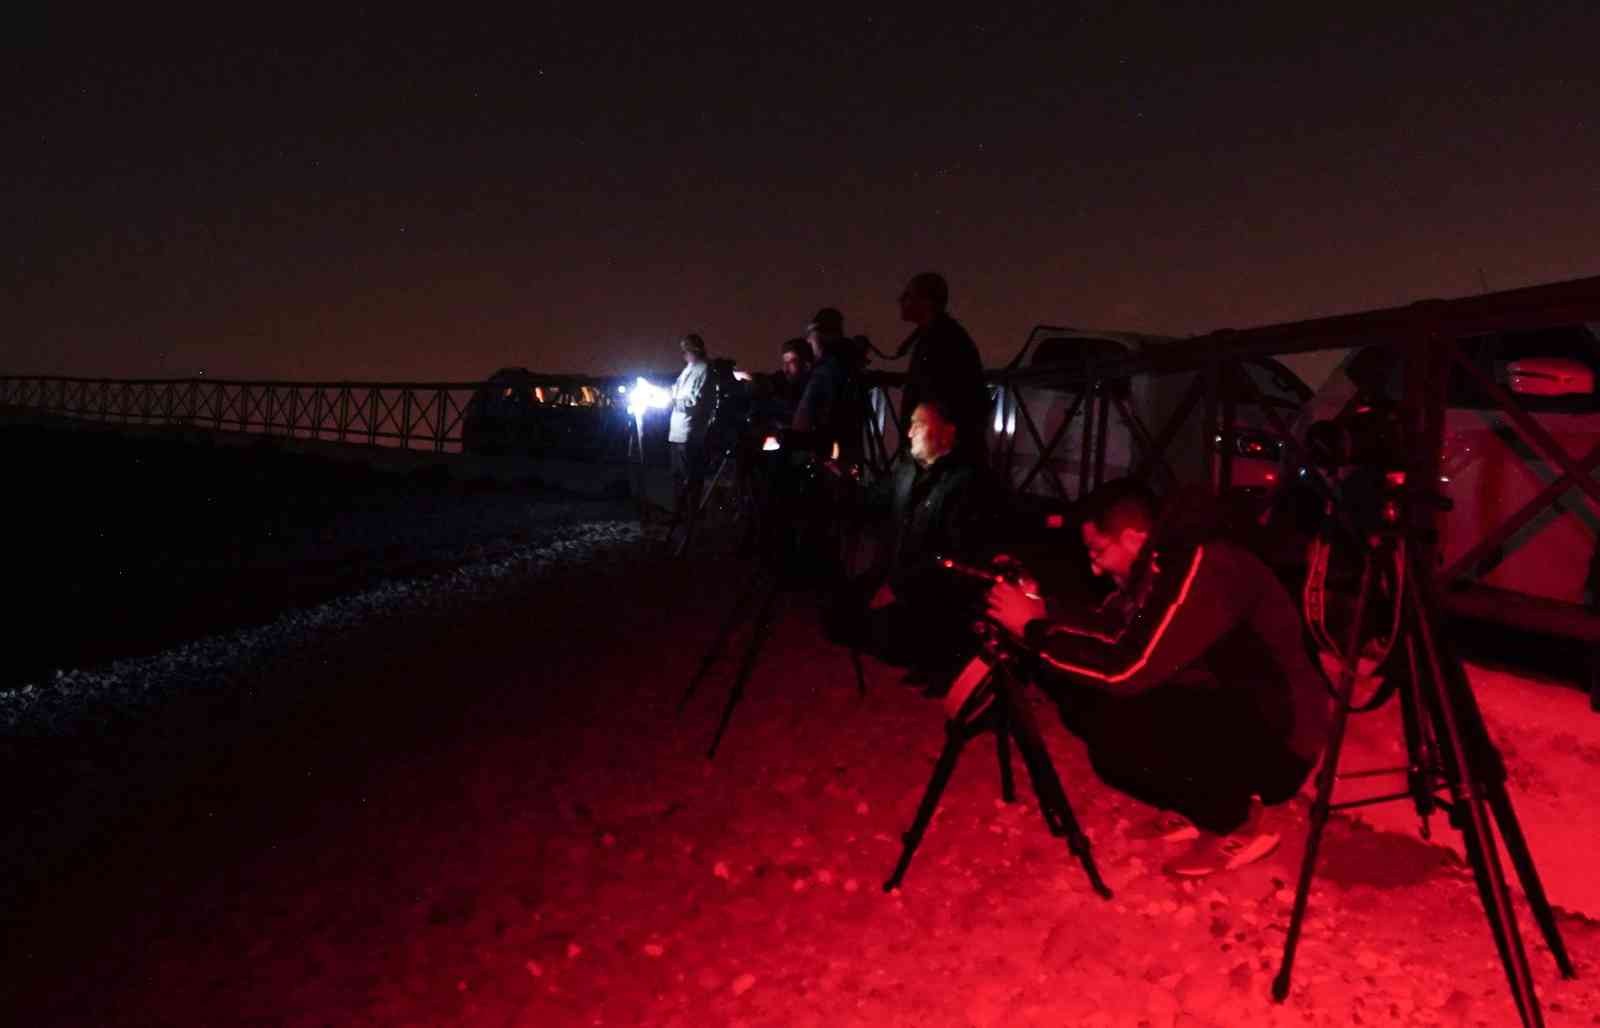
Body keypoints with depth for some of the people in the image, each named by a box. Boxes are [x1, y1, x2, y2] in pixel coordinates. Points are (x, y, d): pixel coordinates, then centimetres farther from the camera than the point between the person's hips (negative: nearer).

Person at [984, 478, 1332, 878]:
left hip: (1278, 745, -9)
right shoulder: (1159, 562, 2)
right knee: (1089, 697, 0)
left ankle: (1240, 822, -3)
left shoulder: (1201, 567, -26)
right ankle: (1208, 802, 11)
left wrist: (1033, 630, -22)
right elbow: (1110, 629, 11)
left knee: (1115, 730, -27)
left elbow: (1126, 672, -31)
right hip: (1222, 716, 9)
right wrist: (1041, 611, -4)